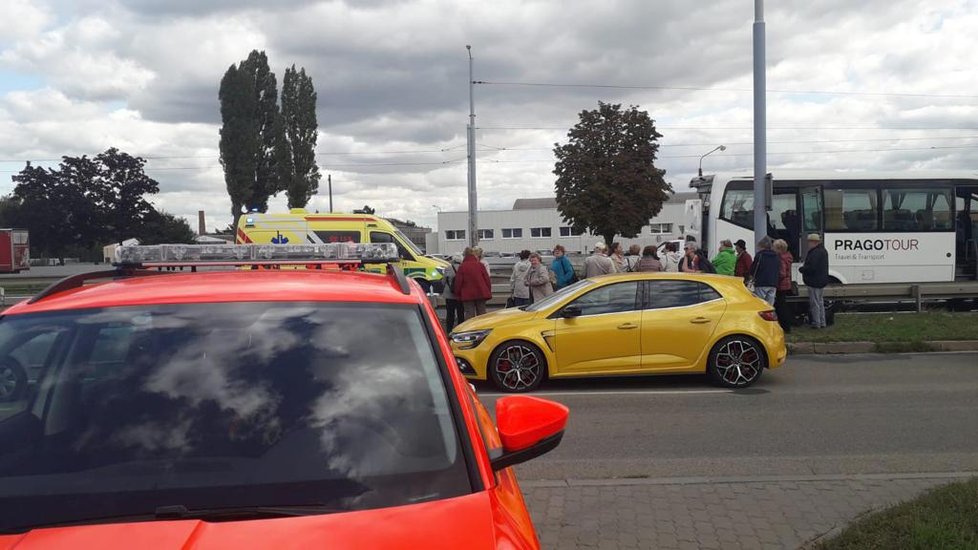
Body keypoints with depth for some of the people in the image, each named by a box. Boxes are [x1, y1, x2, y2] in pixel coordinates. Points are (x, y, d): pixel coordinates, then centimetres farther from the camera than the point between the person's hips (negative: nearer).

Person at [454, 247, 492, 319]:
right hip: (481, 293, 2)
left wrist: (457, 293, 8)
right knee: (481, 313, 9)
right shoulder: (480, 265, -1)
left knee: (469, 314, 1)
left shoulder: (462, 267, -6)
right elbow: (487, 279, 3)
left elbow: (458, 281, -4)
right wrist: (488, 291, 12)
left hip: (467, 295, -2)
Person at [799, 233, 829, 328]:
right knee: (820, 302, 18)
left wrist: (801, 269, -9)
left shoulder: (815, 253, -22)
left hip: (814, 282, -11)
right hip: (822, 281, 11)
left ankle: (816, 323, 1)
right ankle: (822, 322, 23)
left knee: (814, 303, -3)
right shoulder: (823, 251, 14)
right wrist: (804, 267, 15)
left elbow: (811, 268, -27)